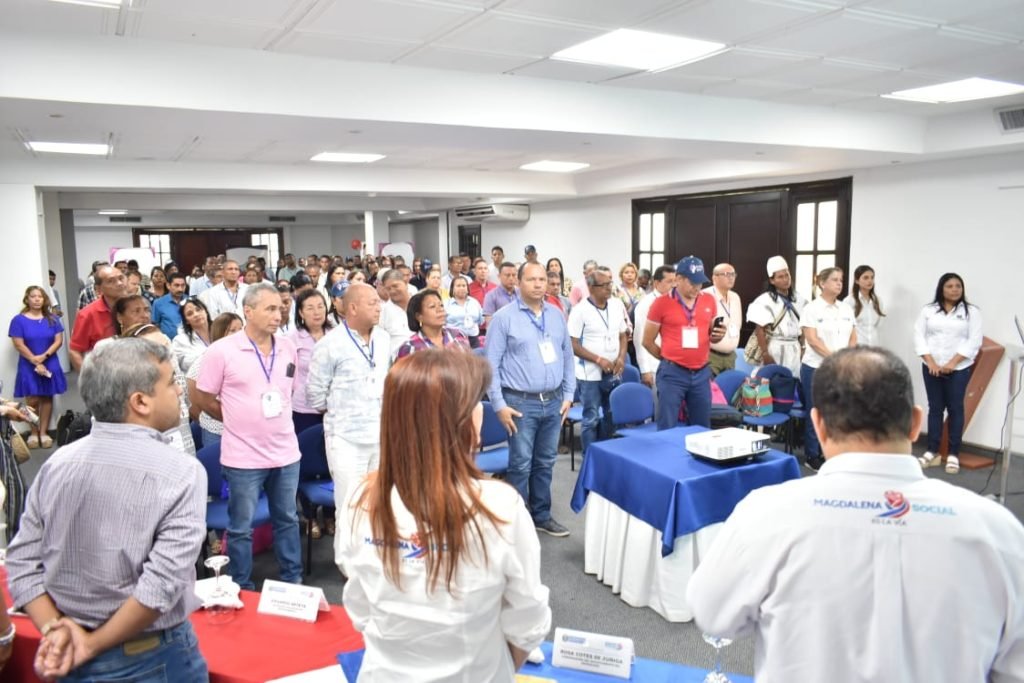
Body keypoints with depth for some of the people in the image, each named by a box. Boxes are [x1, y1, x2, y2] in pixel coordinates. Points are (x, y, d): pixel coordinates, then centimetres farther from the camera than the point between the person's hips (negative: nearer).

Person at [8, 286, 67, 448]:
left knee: (47, 398, 5)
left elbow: (58, 340, -1)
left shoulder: (52, 319, 3)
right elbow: (19, 345, -8)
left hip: (50, 364, 2)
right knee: (32, 400, -1)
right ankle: (33, 433, 12)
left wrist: (44, 356, -15)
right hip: (29, 366, -2)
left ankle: (44, 433, 13)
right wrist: (36, 362, -13)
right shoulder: (19, 320, -5)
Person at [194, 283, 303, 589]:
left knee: (287, 519, 17)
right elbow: (203, 399, -3)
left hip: (286, 452, 4)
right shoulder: (222, 350, -12)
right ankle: (242, 589, 27)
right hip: (244, 456, -4)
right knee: (241, 527, 10)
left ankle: (294, 581, 32)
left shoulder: (288, 348, 2)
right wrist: (240, 421, 3)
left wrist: (277, 419, 11)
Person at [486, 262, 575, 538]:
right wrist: (499, 405, -11)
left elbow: (567, 356, 15)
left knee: (545, 463, 15)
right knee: (521, 465, 2)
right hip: (521, 403, -5)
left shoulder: (557, 315, 9)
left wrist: (568, 394, 10)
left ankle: (542, 515, 28)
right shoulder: (504, 317, -6)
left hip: (553, 402, 5)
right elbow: (491, 364, -7)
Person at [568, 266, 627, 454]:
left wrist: (621, 357, -6)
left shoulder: (617, 305, 3)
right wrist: (599, 360, -18)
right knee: (591, 419, 3)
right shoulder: (580, 311, -12)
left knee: (611, 416, 15)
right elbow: (573, 345, -12)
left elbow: (623, 335, 11)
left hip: (614, 373, 5)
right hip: (590, 375, -5)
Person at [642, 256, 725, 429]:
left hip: (702, 373, 4)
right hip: (672, 373, -4)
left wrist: (718, 336, -4)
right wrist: (669, 358, 5)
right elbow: (647, 342, 0)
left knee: (702, 428, 13)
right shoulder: (661, 303, -6)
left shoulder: (709, 300, 6)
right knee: (667, 429, 2)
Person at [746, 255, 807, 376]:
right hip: (775, 349, -5)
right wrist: (765, 354, -15)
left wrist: (803, 347, 11)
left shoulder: (798, 299, 9)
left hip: (794, 350, 5)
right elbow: (760, 329, -12)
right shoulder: (766, 300, -9)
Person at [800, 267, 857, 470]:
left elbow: (853, 338, 10)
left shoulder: (846, 310, 12)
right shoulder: (812, 308, -6)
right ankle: (812, 456, 10)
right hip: (816, 368, -5)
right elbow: (812, 340, -13)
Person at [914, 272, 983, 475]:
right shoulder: (928, 310, 5)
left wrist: (952, 363, -14)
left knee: (955, 409, 3)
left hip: (959, 369, -2)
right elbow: (919, 337, 0)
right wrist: (931, 362, -11)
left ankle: (953, 454, 9)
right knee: (935, 408, 7)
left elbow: (974, 341, -6)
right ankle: (932, 451, 14)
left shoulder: (972, 312, 0)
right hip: (931, 368, 2)